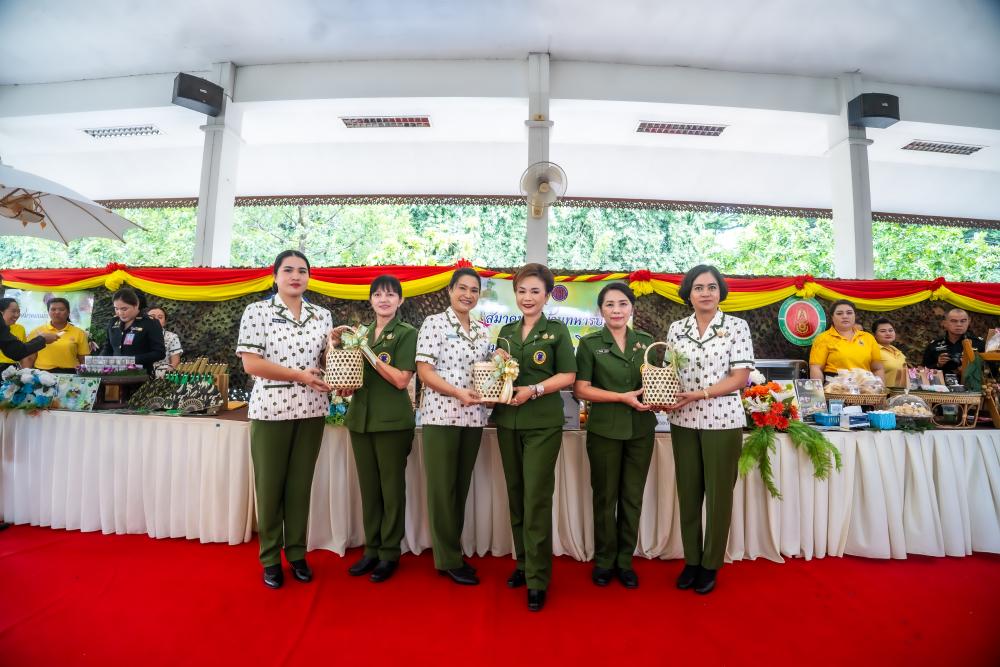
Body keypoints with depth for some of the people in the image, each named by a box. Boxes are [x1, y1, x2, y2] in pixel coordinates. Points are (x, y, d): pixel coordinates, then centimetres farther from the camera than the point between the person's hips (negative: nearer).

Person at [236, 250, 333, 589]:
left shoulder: (322, 315, 9)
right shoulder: (257, 311, -1)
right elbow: (251, 363, -9)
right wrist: (300, 375, -15)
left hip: (312, 410, 3)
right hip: (270, 408, -3)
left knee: (300, 484, 12)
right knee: (269, 485, 8)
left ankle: (297, 553, 27)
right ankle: (270, 558, 25)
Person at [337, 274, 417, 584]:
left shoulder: (406, 334, -6)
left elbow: (401, 380, -15)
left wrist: (368, 351, -16)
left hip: (392, 421, -5)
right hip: (360, 418, 6)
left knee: (391, 487, 6)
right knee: (368, 486, 14)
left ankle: (390, 553, 22)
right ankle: (372, 549, 30)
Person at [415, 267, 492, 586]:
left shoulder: (483, 330, 12)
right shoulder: (434, 323, -4)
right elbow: (424, 371, -10)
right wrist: (459, 393, -21)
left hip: (473, 417, 6)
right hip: (441, 414, -5)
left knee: (462, 486, 14)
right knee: (442, 487, 4)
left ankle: (452, 552, 29)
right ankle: (449, 559, 19)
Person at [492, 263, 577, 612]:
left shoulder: (557, 330, -1)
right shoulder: (506, 331, 12)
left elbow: (568, 375, -6)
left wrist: (534, 390, -18)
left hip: (543, 424, -4)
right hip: (507, 422, 5)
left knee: (536, 499, -1)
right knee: (516, 495, 13)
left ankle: (537, 579, 13)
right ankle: (523, 561, 31)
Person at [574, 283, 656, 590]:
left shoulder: (646, 342, 7)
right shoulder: (590, 343, -3)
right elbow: (581, 389, -8)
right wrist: (623, 397, -16)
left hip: (641, 429, 3)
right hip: (604, 429, -3)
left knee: (632, 497, 11)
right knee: (605, 497, 9)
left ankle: (625, 561, 29)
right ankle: (603, 561, 27)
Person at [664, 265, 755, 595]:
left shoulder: (737, 326, -2)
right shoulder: (676, 329, 6)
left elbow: (740, 377, -8)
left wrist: (698, 394, -18)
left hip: (722, 420, -2)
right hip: (683, 421, 3)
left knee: (719, 494, 8)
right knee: (688, 492, 10)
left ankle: (711, 565, 25)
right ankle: (691, 560, 27)